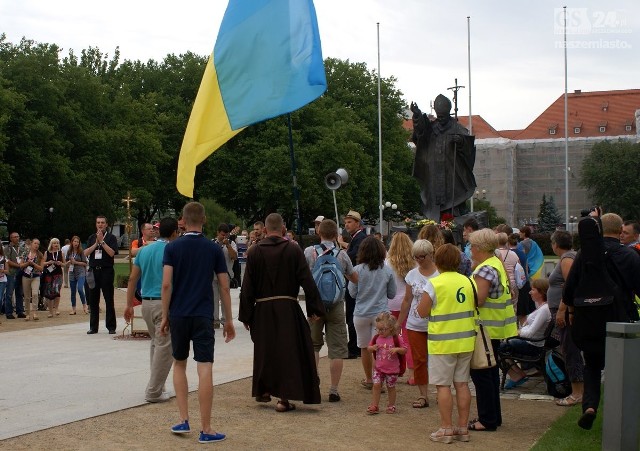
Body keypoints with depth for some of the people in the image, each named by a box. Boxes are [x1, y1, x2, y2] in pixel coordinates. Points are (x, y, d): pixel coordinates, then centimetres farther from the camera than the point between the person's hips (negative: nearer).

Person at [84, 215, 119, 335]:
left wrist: (102, 241, -11)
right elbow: (86, 253, 3)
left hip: (106, 270, -4)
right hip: (93, 271, 4)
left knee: (109, 300, -1)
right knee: (93, 300, 6)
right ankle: (93, 327, 12)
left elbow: (112, 253, -11)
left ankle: (111, 326, 4)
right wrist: (96, 243, -6)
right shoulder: (91, 238, 14)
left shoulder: (111, 237, 1)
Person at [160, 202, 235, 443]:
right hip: (203, 316, -1)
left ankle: (184, 420, 13)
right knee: (205, 369, -3)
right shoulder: (214, 249, 2)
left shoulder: (172, 247, 0)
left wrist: (165, 316, 1)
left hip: (178, 315, 1)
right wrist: (229, 319, 8)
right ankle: (206, 430, -3)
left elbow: (166, 284, -7)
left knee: (179, 365, 18)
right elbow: (224, 287, 1)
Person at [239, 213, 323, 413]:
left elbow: (247, 286, 0)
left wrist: (245, 315, 6)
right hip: (288, 309, -2)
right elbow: (307, 280, -7)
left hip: (262, 310, 2)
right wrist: (314, 308, -1)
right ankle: (284, 398, 2)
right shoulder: (293, 250, -5)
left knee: (264, 351, 18)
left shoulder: (255, 251, -2)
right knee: (288, 351, 4)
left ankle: (264, 390, 28)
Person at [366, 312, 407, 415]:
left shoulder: (395, 339, -9)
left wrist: (396, 349, -26)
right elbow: (368, 348, 10)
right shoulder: (377, 338, 2)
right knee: (376, 385, -3)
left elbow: (404, 350, -7)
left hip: (392, 369, -3)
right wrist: (373, 348, -13)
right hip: (378, 368, 3)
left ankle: (391, 406, 23)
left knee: (391, 387, 8)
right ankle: (374, 406, 3)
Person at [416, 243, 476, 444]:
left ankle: (446, 429, 5)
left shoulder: (434, 284, -13)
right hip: (466, 340, 5)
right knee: (462, 384, 11)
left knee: (443, 385, 2)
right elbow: (475, 307, 13)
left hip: (443, 342, -5)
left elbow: (422, 312, -9)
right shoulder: (468, 282, 3)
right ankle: (463, 428, 16)